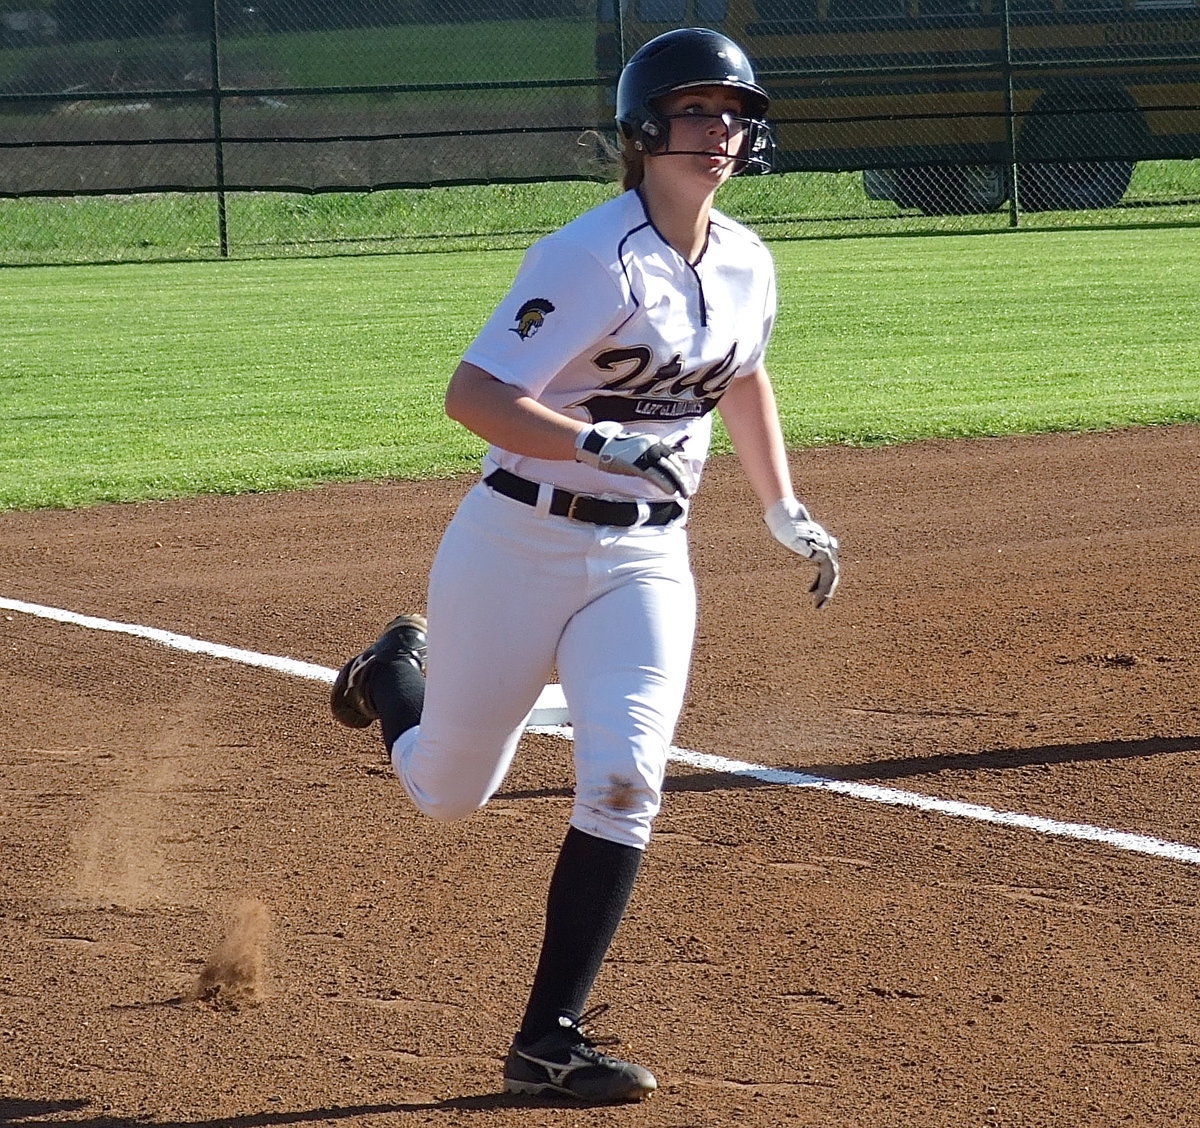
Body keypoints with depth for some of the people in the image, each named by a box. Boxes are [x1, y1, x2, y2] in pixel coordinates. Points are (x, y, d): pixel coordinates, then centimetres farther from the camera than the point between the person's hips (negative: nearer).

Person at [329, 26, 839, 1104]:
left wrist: (786, 512, 24)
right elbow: (472, 395, -28)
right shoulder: (594, 260, -21)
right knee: (448, 794, 11)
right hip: (519, 545, -4)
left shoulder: (746, 265, 3)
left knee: (623, 780, -16)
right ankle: (398, 674, 48)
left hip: (647, 559, 5)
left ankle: (549, 1040, -8)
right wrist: (601, 443, -40)